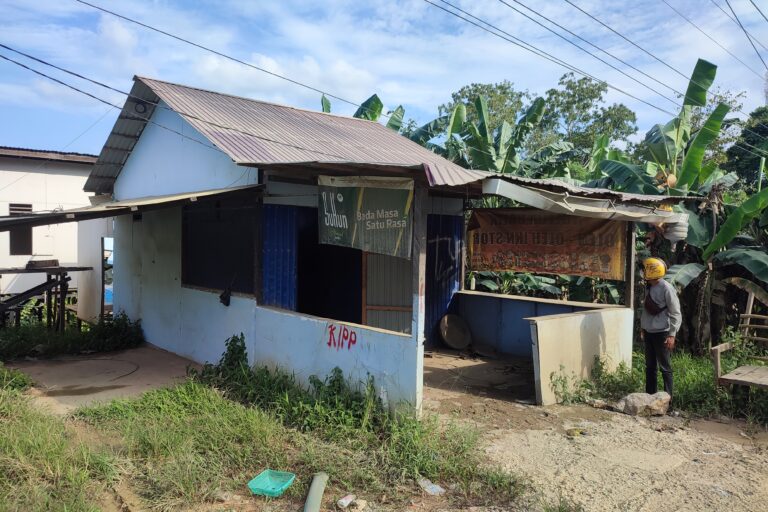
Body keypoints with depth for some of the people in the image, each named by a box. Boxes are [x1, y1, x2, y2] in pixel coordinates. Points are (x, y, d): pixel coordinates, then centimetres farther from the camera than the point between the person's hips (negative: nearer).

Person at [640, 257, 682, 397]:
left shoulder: (667, 289, -15)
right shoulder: (649, 287, 8)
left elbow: (675, 314, -14)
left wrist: (672, 335, -17)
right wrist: (643, 328, 17)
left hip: (661, 333, -8)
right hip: (648, 332, 8)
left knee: (665, 367, 2)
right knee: (650, 366, 14)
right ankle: (649, 394, 23)